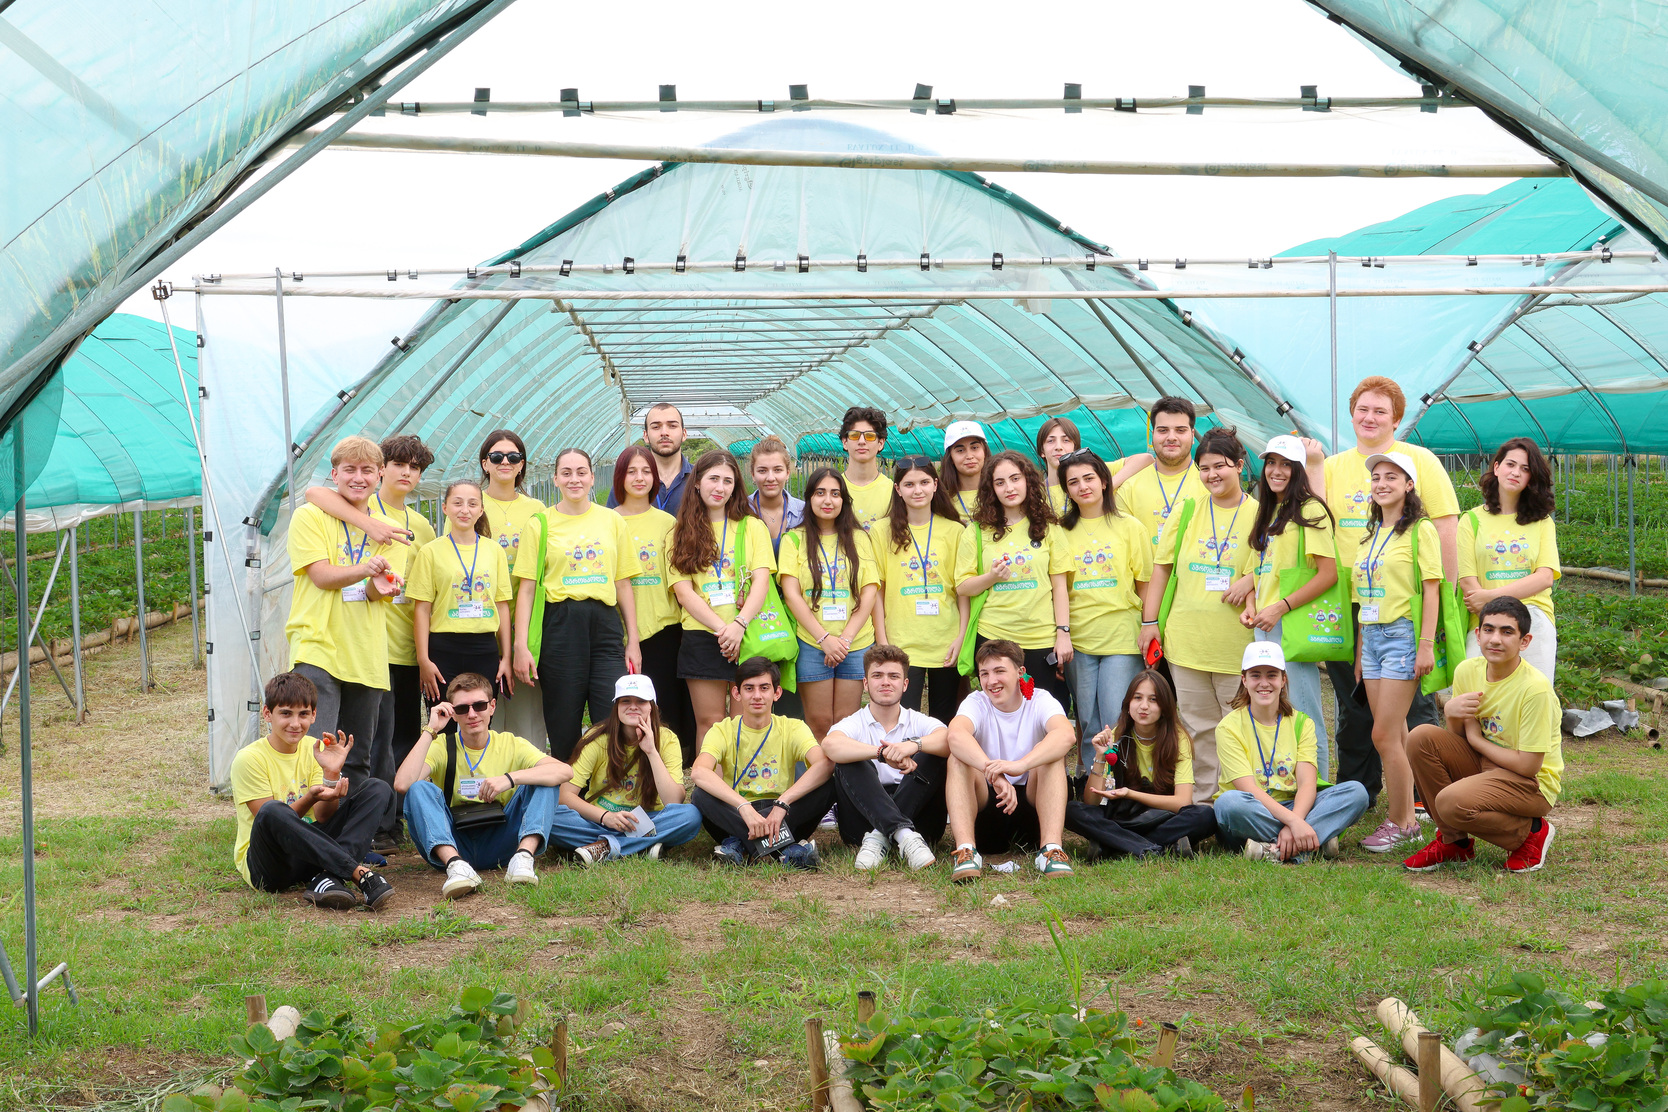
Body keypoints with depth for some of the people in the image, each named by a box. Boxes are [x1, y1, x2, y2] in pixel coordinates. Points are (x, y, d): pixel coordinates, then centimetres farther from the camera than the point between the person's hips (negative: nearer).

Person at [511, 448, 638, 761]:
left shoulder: (612, 520, 11)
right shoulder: (541, 523, 5)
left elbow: (623, 584, 13)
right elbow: (526, 588, 2)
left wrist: (633, 640, 8)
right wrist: (521, 645, -6)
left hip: (606, 624, 1)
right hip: (560, 626, -1)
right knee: (563, 727, 2)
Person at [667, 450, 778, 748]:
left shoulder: (751, 527, 9)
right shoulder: (682, 534, 9)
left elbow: (761, 581, -2)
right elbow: (684, 591, -1)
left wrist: (739, 624, -18)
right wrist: (721, 628, -13)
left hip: (747, 636, 0)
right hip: (702, 637, 0)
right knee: (709, 722, 0)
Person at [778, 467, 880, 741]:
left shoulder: (859, 539, 11)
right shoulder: (794, 540, 5)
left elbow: (869, 594, 4)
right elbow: (791, 595, -3)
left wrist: (845, 638, -8)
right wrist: (824, 638, -12)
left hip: (856, 644, 2)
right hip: (812, 644, -2)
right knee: (819, 722, -2)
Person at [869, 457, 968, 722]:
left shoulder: (954, 531, 6)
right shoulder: (882, 531, 2)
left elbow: (963, 589, 6)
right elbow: (876, 591, 2)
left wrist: (962, 636, -3)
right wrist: (881, 640, -4)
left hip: (946, 644, 2)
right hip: (901, 645, -2)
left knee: (944, 721, 9)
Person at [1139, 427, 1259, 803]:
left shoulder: (1257, 514, 2)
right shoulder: (1186, 510, 9)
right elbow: (1161, 567, 11)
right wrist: (1150, 620, 6)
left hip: (1237, 640, -2)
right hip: (1186, 636, 3)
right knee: (1199, 726, 8)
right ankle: (1202, 801, 17)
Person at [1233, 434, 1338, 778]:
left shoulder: (1309, 511, -8)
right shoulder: (1268, 513, 18)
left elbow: (1329, 574, -14)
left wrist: (1281, 607, -17)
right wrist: (1251, 606, 6)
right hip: (1264, 627, 8)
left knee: (1304, 717, -5)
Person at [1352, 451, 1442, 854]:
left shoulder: (1420, 530, -5)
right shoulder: (1370, 534, 16)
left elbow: (1430, 590, -10)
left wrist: (1426, 644, -16)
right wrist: (1360, 650, 17)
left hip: (1403, 635, -7)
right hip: (1371, 635, 7)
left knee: (1384, 736, -9)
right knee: (1395, 736, 8)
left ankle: (1398, 822, 0)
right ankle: (1407, 818, 13)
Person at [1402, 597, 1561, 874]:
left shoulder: (1535, 688, -23)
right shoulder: (1467, 670, -3)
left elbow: (1528, 765, -22)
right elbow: (1458, 738, 4)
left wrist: (1476, 739, -11)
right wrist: (1451, 714, -18)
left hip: (1531, 784, -7)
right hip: (1484, 767, 7)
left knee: (1452, 802, -31)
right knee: (1421, 737, -16)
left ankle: (1531, 833, -1)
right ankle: (1453, 841, -1)